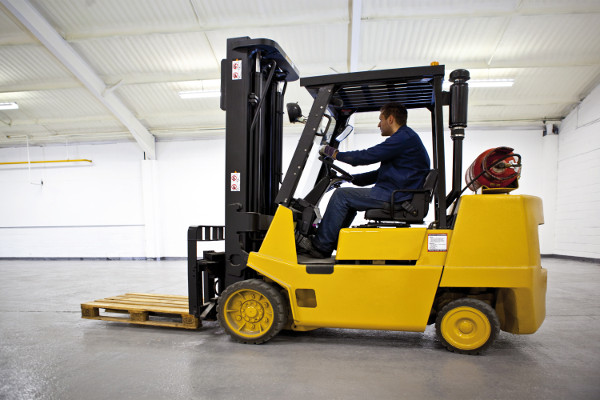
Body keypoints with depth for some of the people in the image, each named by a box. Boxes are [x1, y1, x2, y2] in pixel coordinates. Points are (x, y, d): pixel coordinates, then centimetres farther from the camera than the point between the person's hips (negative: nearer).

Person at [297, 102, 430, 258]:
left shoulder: (404, 137, -13)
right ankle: (331, 244, 14)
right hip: (394, 194, 11)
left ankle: (320, 246, -4)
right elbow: (381, 173, 23)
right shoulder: (406, 137, 21)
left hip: (394, 197, -11)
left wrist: (334, 153, -7)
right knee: (348, 198, 16)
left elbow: (367, 156, -19)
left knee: (341, 195, -11)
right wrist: (351, 178, 17)